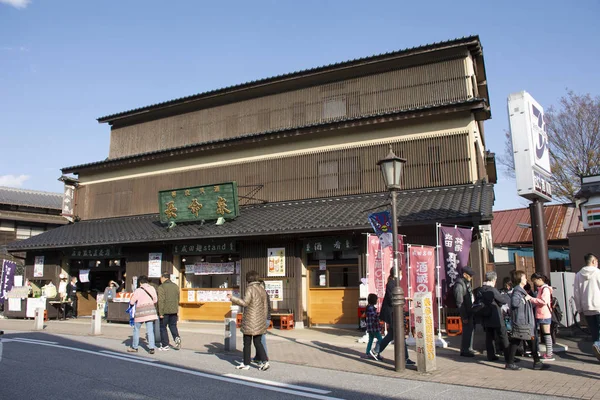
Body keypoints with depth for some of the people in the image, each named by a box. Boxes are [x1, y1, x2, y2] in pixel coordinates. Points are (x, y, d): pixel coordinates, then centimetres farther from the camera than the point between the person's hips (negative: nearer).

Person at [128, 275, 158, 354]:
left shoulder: (138, 290, -7)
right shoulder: (152, 289, 4)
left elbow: (132, 302, -3)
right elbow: (155, 300, 11)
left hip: (141, 312, -3)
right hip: (150, 311, 3)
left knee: (136, 329, 14)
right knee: (150, 330, 4)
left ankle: (134, 347, 24)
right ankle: (151, 348, -2)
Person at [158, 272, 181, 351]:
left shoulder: (161, 287, -11)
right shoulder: (175, 286, 9)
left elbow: (161, 301, -16)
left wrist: (161, 313, -14)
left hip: (165, 311, -5)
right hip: (174, 310, 5)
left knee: (163, 327, 7)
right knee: (173, 325, 17)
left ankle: (165, 345, 8)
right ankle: (177, 338, -7)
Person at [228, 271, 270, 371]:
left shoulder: (250, 289, -12)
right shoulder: (262, 290, 10)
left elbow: (245, 302, -24)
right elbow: (265, 307, 12)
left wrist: (232, 298, -17)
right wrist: (263, 320, 19)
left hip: (250, 321, -6)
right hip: (259, 321, 6)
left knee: (247, 343, 7)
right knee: (257, 342, 12)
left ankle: (246, 364, 16)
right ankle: (265, 361, 0)